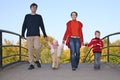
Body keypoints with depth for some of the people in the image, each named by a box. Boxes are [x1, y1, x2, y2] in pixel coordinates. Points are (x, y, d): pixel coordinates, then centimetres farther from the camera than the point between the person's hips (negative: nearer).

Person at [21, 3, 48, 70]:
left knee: (37, 48, -16)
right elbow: (24, 26, 11)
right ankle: (31, 64, -1)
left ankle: (37, 60, 7)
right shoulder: (27, 16, 14)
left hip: (37, 35, -1)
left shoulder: (39, 16, 13)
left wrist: (45, 35, 7)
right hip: (29, 35, 1)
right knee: (30, 50, -4)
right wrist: (23, 34, 0)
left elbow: (42, 26, 12)